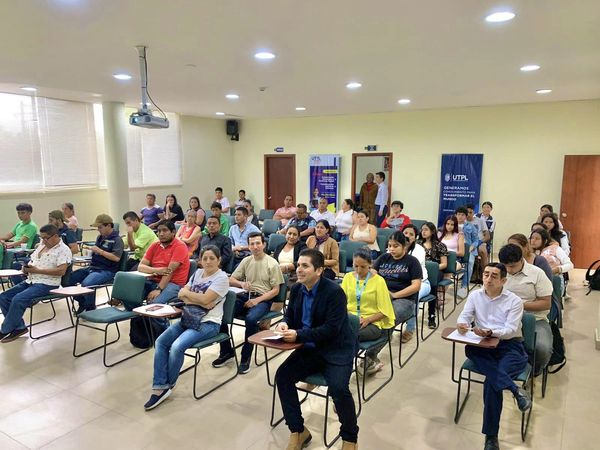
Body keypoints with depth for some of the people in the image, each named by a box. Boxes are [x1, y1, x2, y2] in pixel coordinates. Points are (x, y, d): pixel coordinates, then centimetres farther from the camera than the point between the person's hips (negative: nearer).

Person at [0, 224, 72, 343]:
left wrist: (37, 270, -19)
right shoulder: (42, 245, 16)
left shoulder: (63, 250, -11)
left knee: (18, 300, -25)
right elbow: (32, 260, 23)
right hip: (30, 281, 10)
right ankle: (19, 327, 3)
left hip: (46, 284, -10)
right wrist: (26, 267, -1)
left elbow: (61, 271, -22)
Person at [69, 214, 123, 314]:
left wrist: (100, 251, -19)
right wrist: (91, 249, 13)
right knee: (69, 278, -2)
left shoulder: (117, 239, -9)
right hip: (92, 267, 9)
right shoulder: (100, 237, 16)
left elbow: (116, 258, -22)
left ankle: (90, 308, -7)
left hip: (107, 271, -9)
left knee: (86, 283, -31)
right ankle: (82, 302, 13)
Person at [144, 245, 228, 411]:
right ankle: (160, 387, -10)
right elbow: (181, 294, 6)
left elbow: (205, 299, -17)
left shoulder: (221, 277, -8)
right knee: (160, 342, -13)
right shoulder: (198, 273, 14)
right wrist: (199, 302, -12)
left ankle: (168, 385, 0)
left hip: (208, 323, -7)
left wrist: (187, 293, -2)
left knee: (177, 347, -25)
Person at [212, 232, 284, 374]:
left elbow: (275, 290, -4)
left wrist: (257, 300, -16)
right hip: (245, 296, 5)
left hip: (263, 299, -4)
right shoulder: (246, 261, 10)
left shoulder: (272, 264, -3)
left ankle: (246, 357, -14)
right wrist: (241, 283, -10)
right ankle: (226, 351, 2)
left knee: (251, 319, -35)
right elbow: (231, 280, 14)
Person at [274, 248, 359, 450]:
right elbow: (290, 314, 13)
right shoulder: (296, 288, 1)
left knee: (338, 388, -27)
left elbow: (331, 329, -25)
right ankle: (298, 431, 7)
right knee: (282, 376, -11)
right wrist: (284, 323, -12)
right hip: (309, 349, 6)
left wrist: (298, 335, -31)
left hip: (336, 350, -6)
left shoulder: (334, 292, -20)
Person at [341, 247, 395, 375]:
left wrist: (367, 319, -17)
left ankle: (370, 359, -4)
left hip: (372, 323, -4)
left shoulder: (378, 281, -2)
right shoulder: (348, 277, 8)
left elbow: (384, 312, -2)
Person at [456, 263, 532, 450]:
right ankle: (515, 389, -38)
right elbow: (464, 316, 5)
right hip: (483, 345, 3)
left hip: (510, 346, -3)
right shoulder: (475, 295, 9)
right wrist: (462, 324, -22)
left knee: (492, 380, -31)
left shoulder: (514, 301, -3)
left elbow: (510, 330, -12)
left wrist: (490, 332, -32)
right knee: (469, 349, -35)